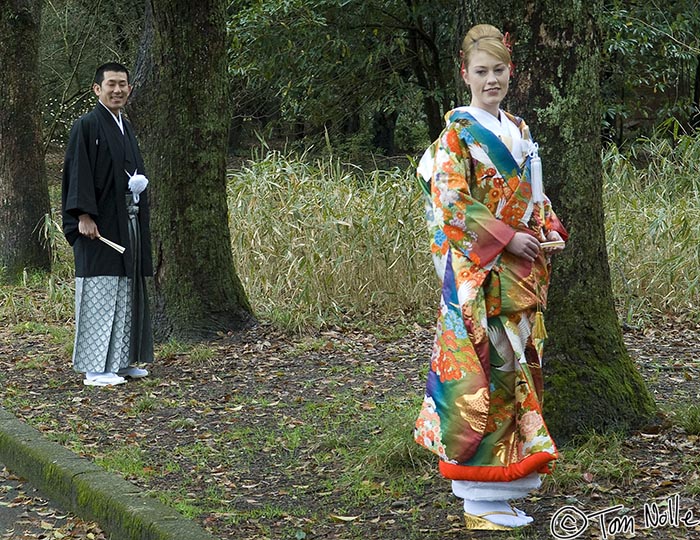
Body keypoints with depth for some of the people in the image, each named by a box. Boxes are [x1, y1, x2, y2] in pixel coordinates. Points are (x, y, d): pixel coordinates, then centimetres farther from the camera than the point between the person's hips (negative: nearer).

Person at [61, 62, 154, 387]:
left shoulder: (125, 127, 16)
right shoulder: (87, 126, -9)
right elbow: (78, 173, -15)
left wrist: (139, 183, 8)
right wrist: (84, 216, -22)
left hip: (127, 223, 9)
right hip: (98, 224, -9)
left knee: (125, 291, 11)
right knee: (99, 292, -8)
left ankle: (121, 360, 19)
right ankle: (95, 368, -4)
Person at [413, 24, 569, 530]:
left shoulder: (519, 131, 16)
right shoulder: (458, 133, -6)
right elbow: (451, 203, -13)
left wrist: (551, 230, 2)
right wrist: (507, 238, -18)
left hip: (523, 273, 8)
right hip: (479, 272, -7)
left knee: (519, 367, 8)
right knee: (484, 368, -9)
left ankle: (503, 483, 16)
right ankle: (482, 499, -3)